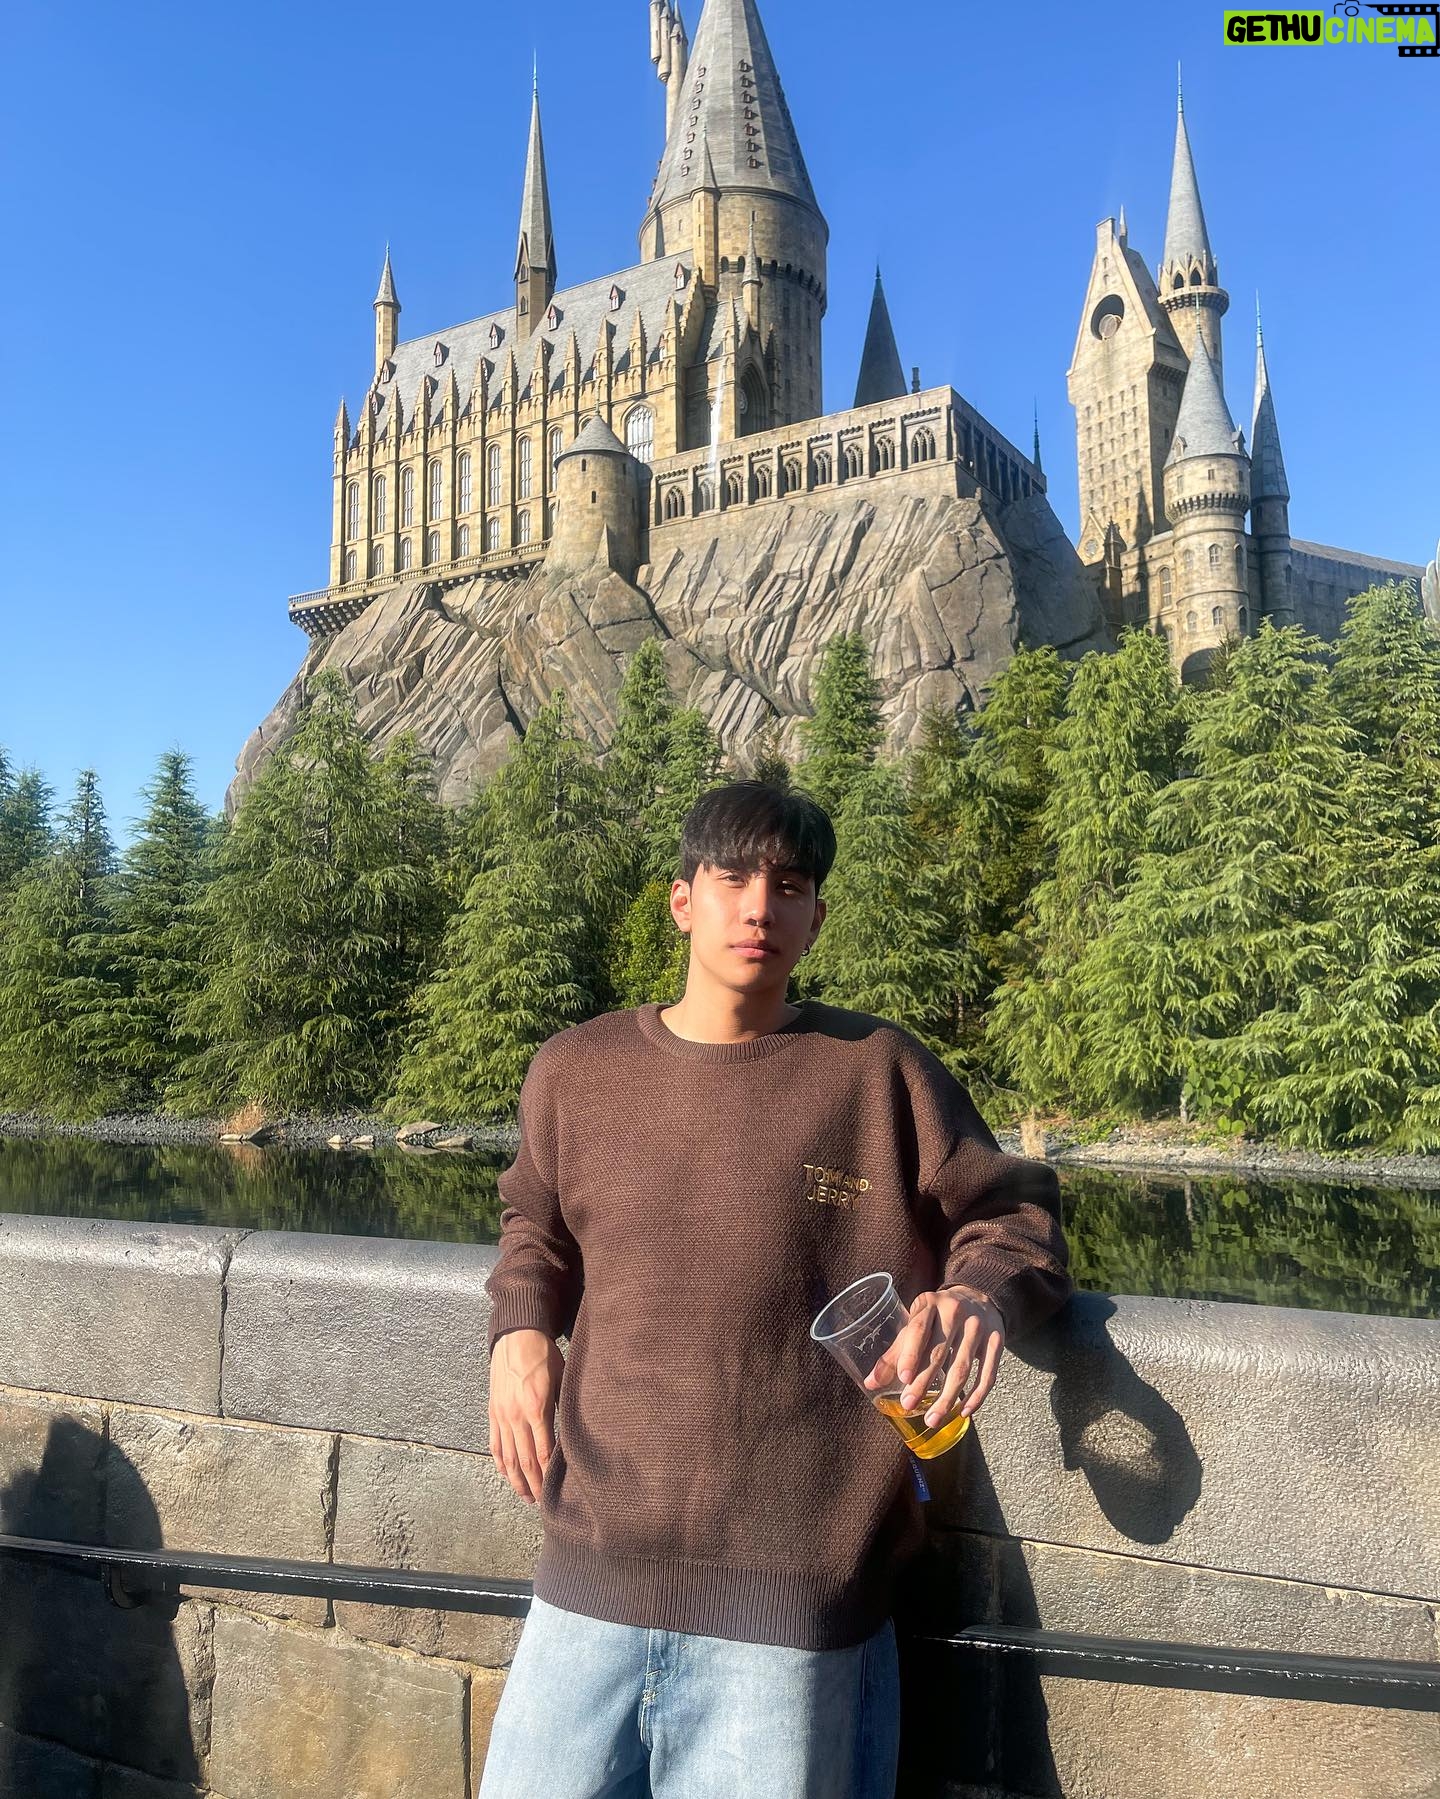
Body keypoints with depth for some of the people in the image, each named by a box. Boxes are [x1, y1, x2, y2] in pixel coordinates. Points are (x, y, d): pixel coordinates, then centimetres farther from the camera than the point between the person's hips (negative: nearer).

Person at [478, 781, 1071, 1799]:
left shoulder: (878, 1071, -3)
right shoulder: (576, 1070, 5)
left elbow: (1009, 1216, 5)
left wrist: (983, 1296, -16)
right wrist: (520, 1325, 4)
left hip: (789, 1610, -2)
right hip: (590, 1586, 3)